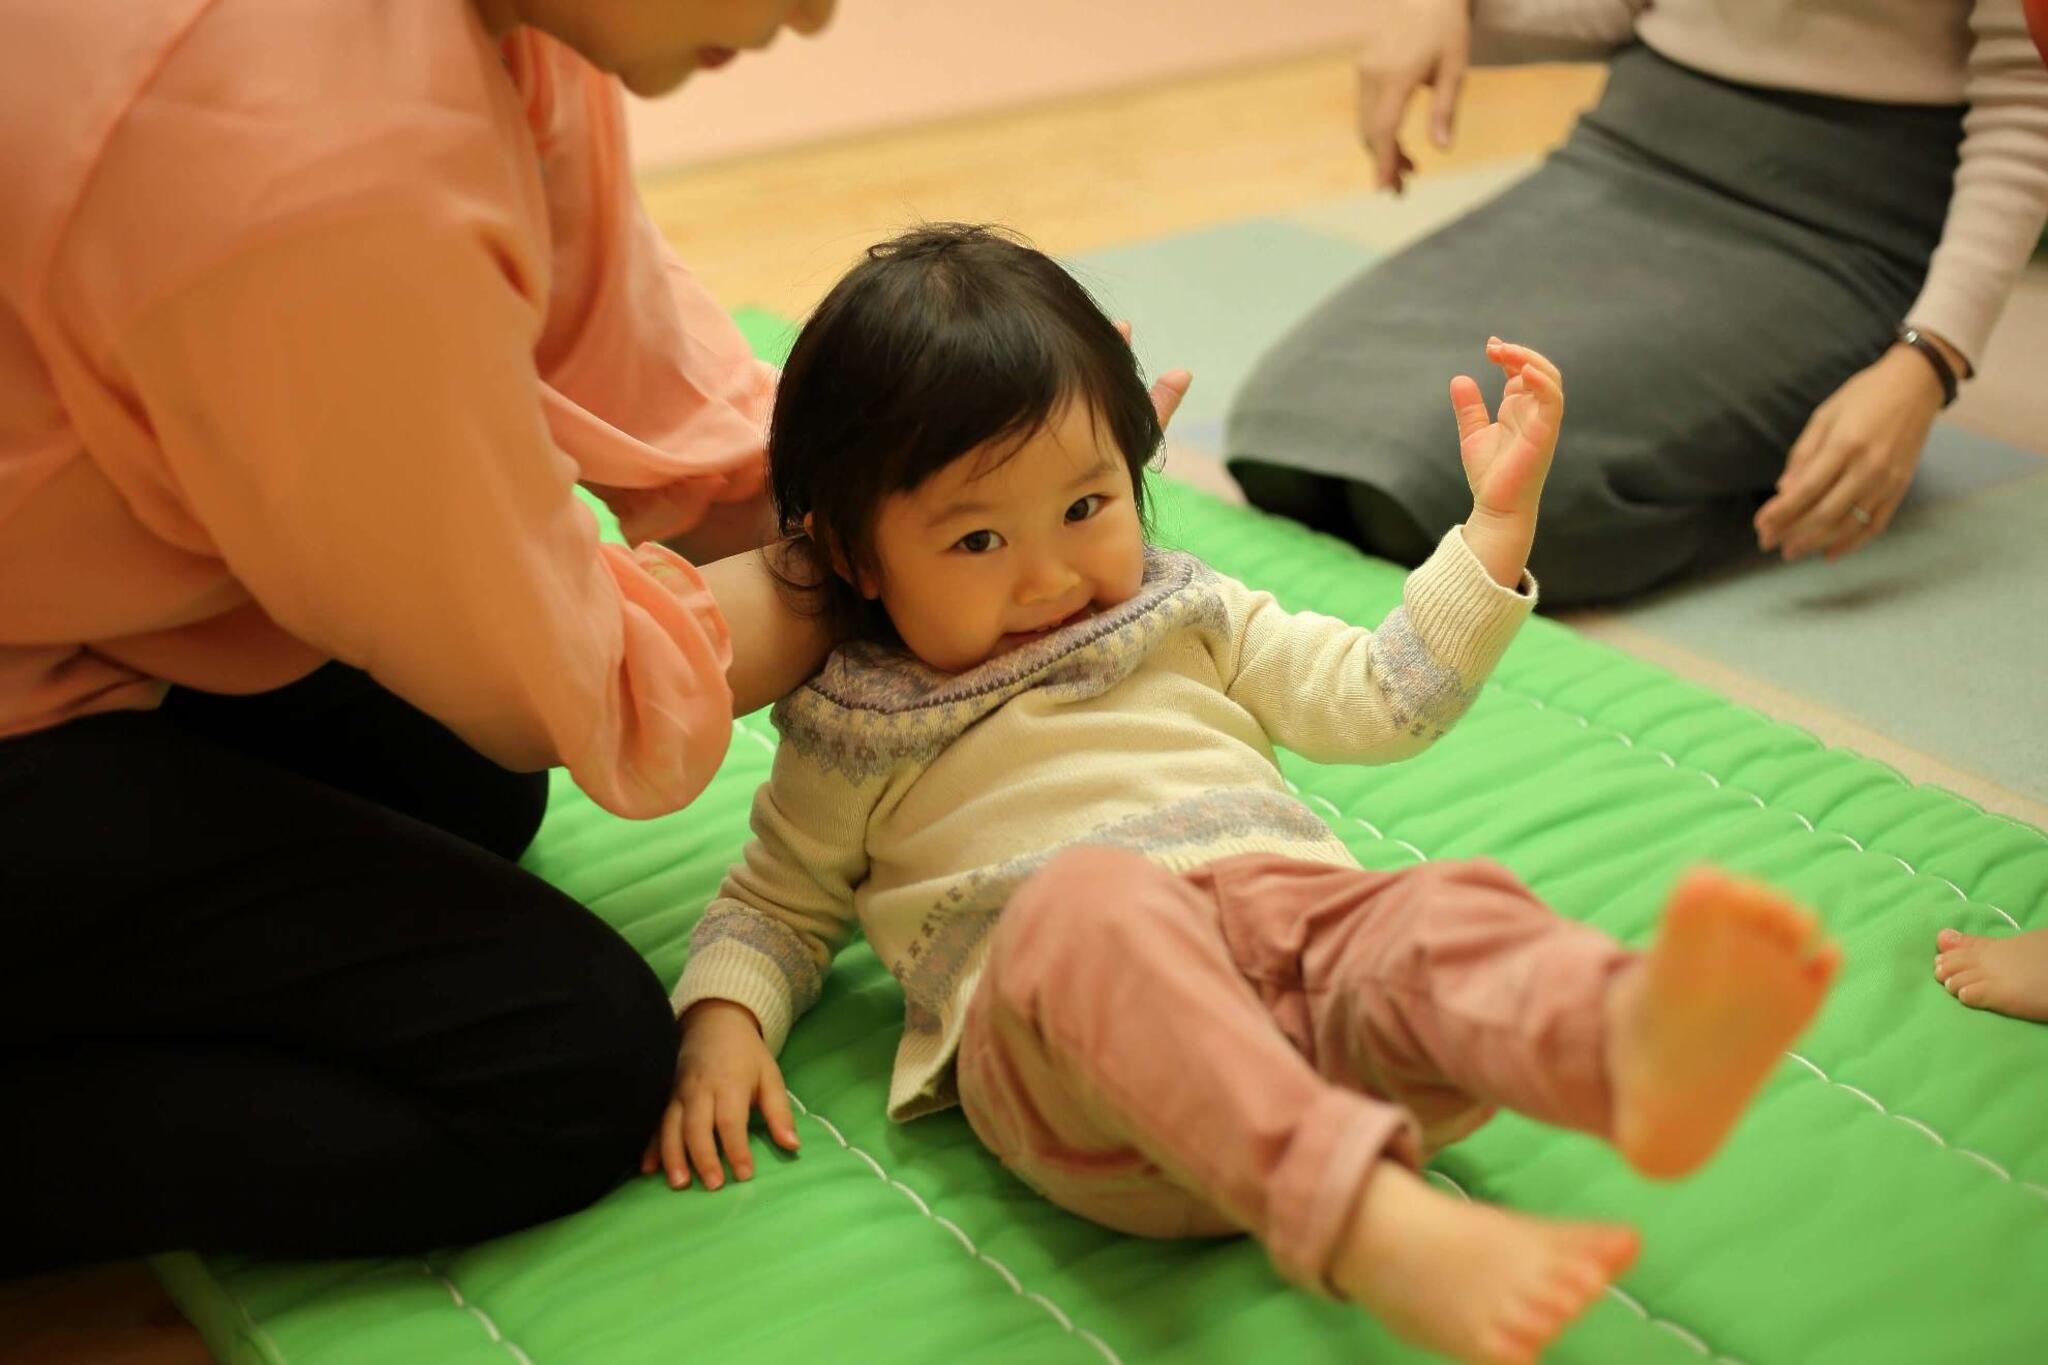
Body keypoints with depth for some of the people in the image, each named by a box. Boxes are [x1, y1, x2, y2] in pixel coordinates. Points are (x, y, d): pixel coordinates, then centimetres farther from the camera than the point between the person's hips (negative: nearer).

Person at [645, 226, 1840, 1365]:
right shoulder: (855, 732, 23)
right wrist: (724, 1022, 10)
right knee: (1087, 899, -39)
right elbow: (777, 903, 32)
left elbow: (1377, 697, 30)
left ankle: (1630, 1045, -67)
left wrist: (1497, 519, 22)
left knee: (1457, 908, -31)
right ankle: (1380, 1232, -64)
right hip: (1061, 1024, -3)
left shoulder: (1189, 620, 30)